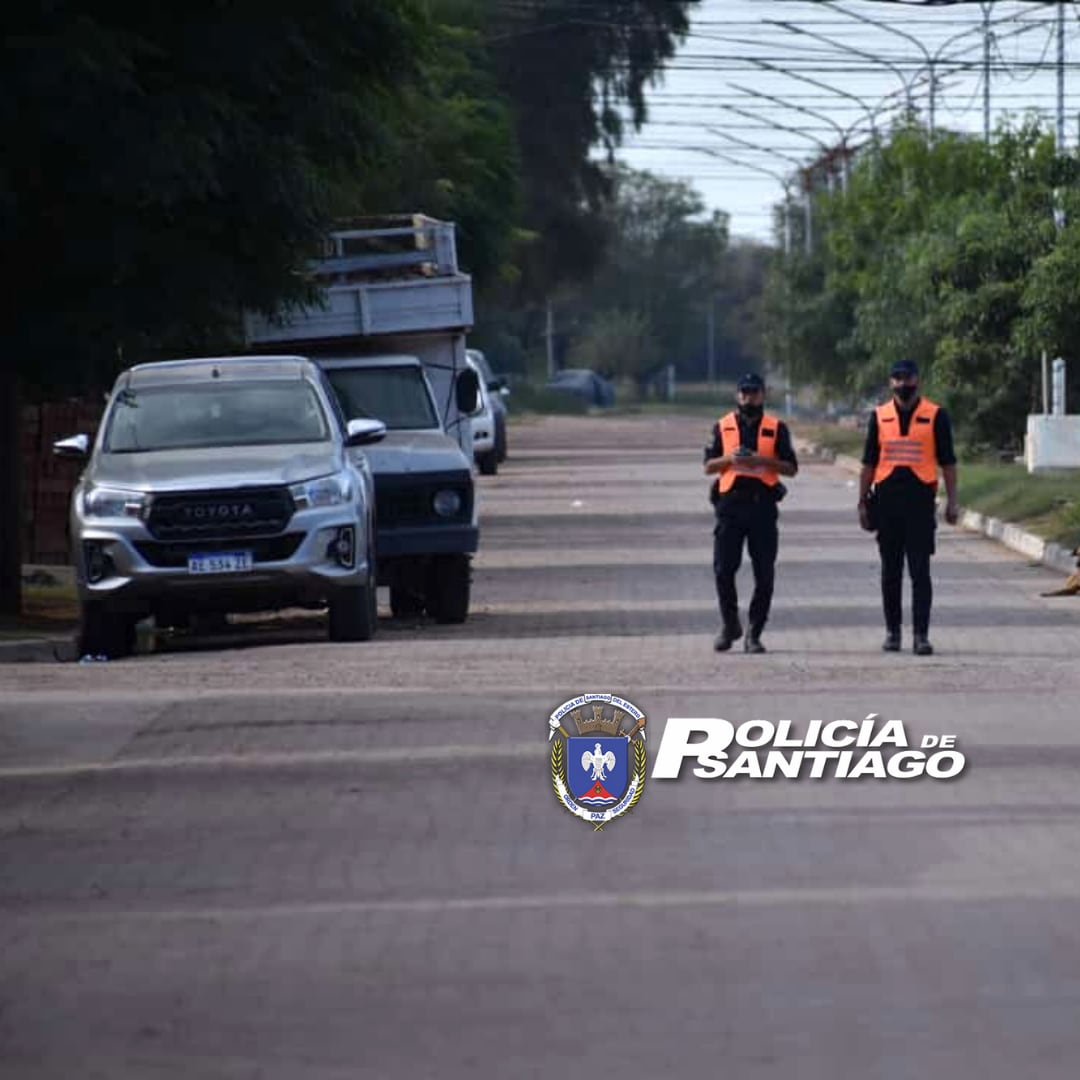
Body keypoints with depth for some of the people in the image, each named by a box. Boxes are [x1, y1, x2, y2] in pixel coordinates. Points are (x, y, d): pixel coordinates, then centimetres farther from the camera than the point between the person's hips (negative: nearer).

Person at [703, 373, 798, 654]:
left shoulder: (776, 428, 7)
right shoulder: (723, 426, 10)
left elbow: (791, 468, 3)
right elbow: (708, 466, 9)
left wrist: (763, 461, -12)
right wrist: (729, 459, -10)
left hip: (763, 504, -1)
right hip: (731, 502, 1)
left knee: (764, 574, -1)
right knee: (723, 569, -5)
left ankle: (754, 633, 7)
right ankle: (729, 625, 14)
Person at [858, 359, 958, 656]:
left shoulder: (936, 416, 2)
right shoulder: (879, 417, 9)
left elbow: (948, 462, 4)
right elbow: (868, 463, 13)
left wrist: (952, 502, -2)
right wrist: (863, 502, 8)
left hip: (920, 498, -3)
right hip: (887, 498, 3)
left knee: (920, 570, -6)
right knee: (890, 571, 9)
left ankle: (921, 634, -6)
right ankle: (892, 631, 17)